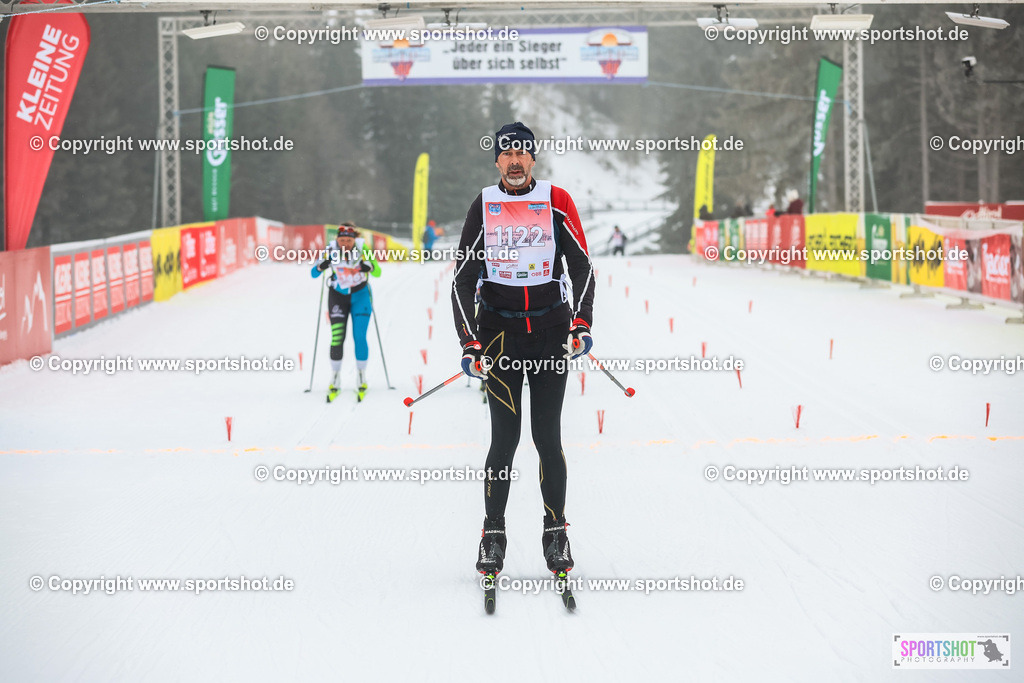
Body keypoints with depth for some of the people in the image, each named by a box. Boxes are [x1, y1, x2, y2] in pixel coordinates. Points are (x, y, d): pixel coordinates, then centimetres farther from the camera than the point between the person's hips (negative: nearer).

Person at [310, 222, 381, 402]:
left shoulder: (363, 249, -17)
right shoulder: (332, 251, -15)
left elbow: (378, 273, -14)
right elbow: (313, 274, -12)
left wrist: (369, 267, -35)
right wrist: (321, 266, -34)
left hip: (360, 295, 0)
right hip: (338, 296, 1)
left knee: (359, 337, -10)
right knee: (337, 338, -8)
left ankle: (362, 379, 6)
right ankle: (335, 382, 6)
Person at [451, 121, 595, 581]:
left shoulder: (556, 202, 1)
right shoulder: (483, 207, 2)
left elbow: (581, 265, 4)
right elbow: (463, 278, 4)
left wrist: (581, 324, -9)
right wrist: (470, 344, -6)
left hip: (551, 331, 0)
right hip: (500, 331, 0)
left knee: (548, 436, 0)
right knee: (504, 436, -4)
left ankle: (556, 532, 10)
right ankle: (493, 534, 4)